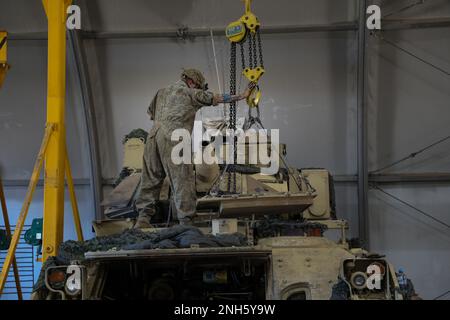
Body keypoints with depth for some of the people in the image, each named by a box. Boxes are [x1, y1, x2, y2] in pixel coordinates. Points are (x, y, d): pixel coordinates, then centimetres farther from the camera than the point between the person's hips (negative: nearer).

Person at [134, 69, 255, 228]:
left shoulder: (162, 92, 23)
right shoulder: (191, 93, 6)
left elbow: (150, 113, 32)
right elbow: (218, 99, 8)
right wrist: (242, 95, 15)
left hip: (154, 136, 6)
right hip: (173, 139, -6)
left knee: (151, 179, 11)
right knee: (182, 181, -1)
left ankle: (143, 218, 10)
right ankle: (185, 223, 0)